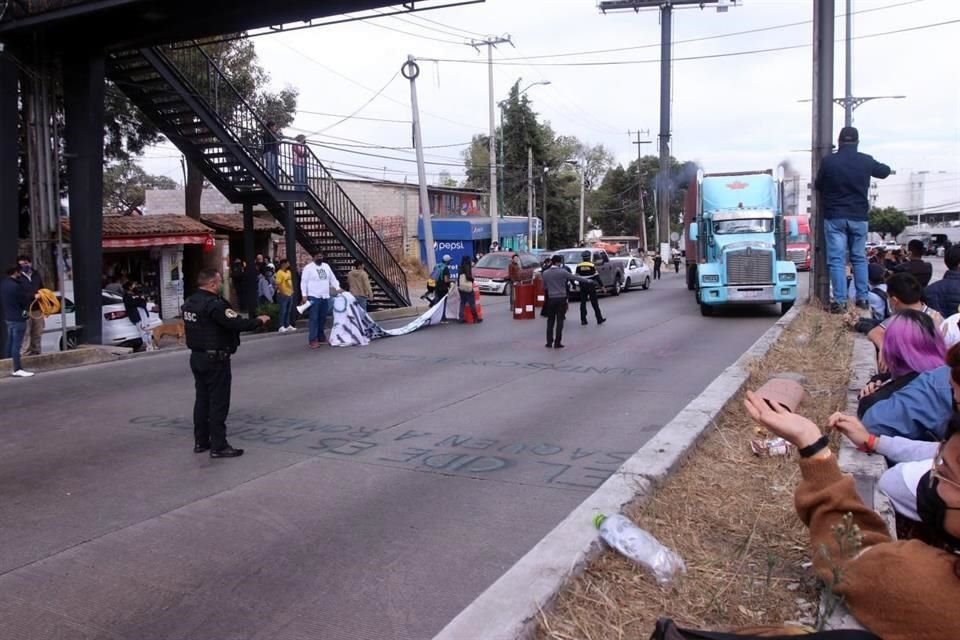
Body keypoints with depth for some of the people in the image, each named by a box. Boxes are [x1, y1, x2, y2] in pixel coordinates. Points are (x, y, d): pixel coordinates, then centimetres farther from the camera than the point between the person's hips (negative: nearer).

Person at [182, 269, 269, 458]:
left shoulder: (190, 302, 7)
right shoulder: (214, 304, -21)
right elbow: (236, 323, -26)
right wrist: (259, 321, -11)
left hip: (197, 356, 9)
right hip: (215, 359, -9)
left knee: (202, 399, 16)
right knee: (218, 403, -2)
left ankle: (200, 442, 23)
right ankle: (219, 446, 2)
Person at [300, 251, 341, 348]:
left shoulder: (326, 266, 15)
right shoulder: (308, 268, -3)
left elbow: (333, 278, 19)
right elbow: (304, 281, -6)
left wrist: (337, 288, 7)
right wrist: (304, 295, -13)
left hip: (325, 297, 6)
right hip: (314, 297, -6)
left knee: (322, 318, 11)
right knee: (314, 319, -9)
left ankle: (321, 337, 21)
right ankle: (313, 340, -10)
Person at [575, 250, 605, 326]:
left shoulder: (579, 266, 0)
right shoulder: (591, 266, -7)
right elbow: (597, 277, -6)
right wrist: (602, 285, -1)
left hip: (582, 287, 2)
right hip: (591, 286, -2)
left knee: (583, 303, 7)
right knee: (595, 303, 4)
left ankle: (583, 320, 4)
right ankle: (599, 319, 8)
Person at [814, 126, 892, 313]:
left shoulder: (829, 161, -8)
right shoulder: (866, 161, -2)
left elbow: (818, 185, 4)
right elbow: (885, 171, 18)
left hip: (834, 217, -2)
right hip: (859, 217, 2)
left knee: (837, 260, -1)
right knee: (859, 259, 13)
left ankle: (840, 301, -6)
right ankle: (862, 298, 14)